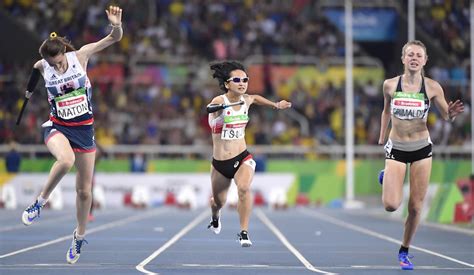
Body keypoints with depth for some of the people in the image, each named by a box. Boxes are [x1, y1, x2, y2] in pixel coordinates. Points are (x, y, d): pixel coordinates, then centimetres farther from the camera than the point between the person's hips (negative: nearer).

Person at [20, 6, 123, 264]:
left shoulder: (80, 56, -11)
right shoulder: (42, 67, -8)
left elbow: (114, 38, -16)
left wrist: (116, 25, -37)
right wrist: (30, 90, 31)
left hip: (84, 129, 1)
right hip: (57, 127, -1)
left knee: (84, 191, 7)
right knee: (66, 159, -38)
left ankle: (79, 236, 29)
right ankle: (40, 201, -18)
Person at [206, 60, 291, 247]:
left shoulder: (246, 100, -1)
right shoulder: (219, 102, -17)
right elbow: (211, 108, -42)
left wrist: (276, 105, 32)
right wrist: (219, 107, -63)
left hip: (242, 159, 1)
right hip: (219, 163, -1)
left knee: (244, 188, -30)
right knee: (218, 202, 16)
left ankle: (244, 233, -20)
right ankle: (215, 218, 55)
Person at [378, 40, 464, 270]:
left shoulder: (432, 87, -7)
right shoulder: (390, 85, -5)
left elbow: (446, 116, 4)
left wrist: (452, 113, -19)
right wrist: (381, 139, 16)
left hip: (421, 149, 1)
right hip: (396, 149, 0)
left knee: (415, 207, 3)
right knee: (391, 205, -14)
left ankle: (404, 251, 25)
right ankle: (386, 177, 22)